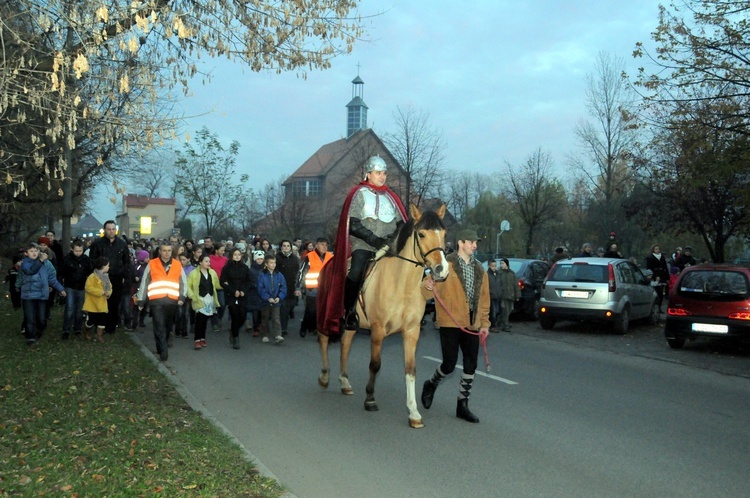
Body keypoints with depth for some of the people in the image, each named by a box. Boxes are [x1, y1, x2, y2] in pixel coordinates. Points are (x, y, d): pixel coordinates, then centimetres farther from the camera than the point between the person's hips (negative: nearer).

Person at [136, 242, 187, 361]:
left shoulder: (177, 265, 11)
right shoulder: (152, 264, 6)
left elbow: (184, 283, 15)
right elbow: (144, 283, 9)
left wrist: (182, 296, -2)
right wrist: (141, 300, 7)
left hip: (172, 301, 3)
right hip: (156, 301, -3)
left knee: (168, 326, 13)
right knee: (159, 327, -11)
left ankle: (161, 347, 31)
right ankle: (163, 351, -9)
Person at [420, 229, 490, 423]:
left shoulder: (479, 270, 13)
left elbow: (484, 298, 16)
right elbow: (430, 290, -9)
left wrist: (484, 323, 9)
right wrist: (427, 286, -32)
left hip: (472, 324, 6)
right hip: (451, 322, -5)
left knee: (471, 366, 5)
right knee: (449, 364, -4)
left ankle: (462, 405, 18)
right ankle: (431, 385, 27)